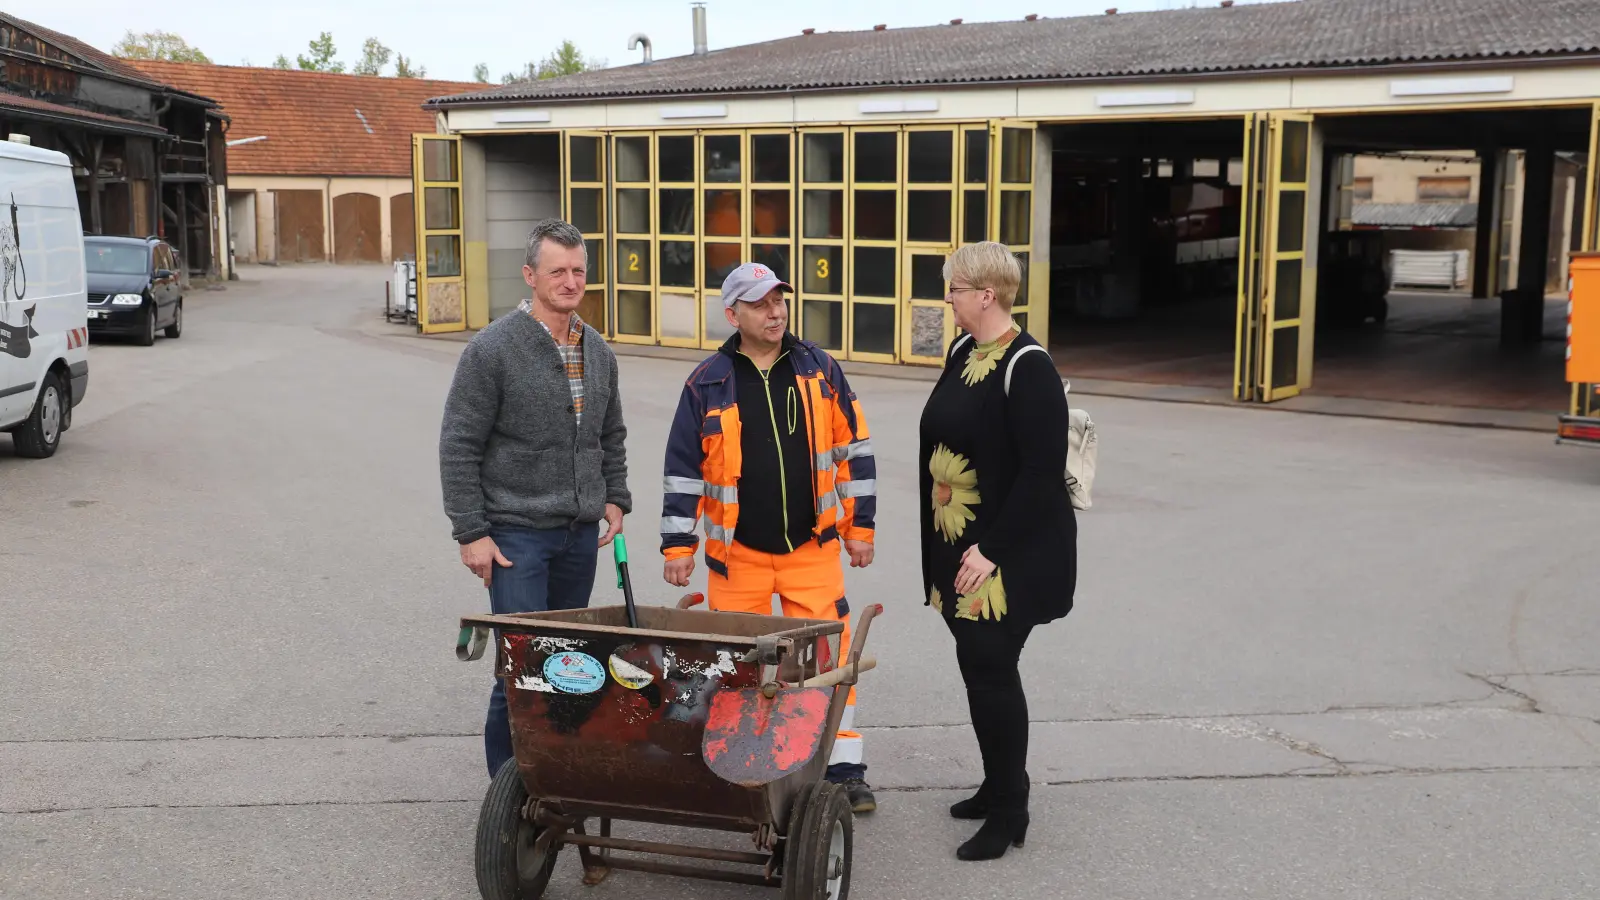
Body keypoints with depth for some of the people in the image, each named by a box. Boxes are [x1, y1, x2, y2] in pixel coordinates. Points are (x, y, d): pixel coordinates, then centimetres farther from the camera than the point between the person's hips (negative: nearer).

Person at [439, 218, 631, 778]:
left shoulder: (597, 352, 11)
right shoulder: (493, 348, -9)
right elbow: (458, 447, -9)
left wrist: (615, 498, 12)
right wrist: (470, 533, -12)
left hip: (581, 533, 6)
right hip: (516, 532, -6)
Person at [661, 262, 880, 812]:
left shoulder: (819, 369, 3)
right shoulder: (709, 383, 0)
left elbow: (853, 448, 8)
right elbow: (683, 468, 2)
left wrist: (860, 525, 6)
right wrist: (678, 545, -2)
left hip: (813, 547, 0)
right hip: (736, 553, 0)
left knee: (829, 657, 0)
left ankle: (844, 769, 12)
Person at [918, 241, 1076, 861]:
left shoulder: (1027, 367, -17)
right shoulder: (961, 352, 8)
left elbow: (1043, 471, -21)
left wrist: (992, 550, -22)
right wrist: (944, 546, 12)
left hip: (1011, 554, -8)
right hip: (958, 547, 8)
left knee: (991, 670, -4)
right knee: (979, 667, 16)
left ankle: (1009, 811, 10)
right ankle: (999, 786, 32)